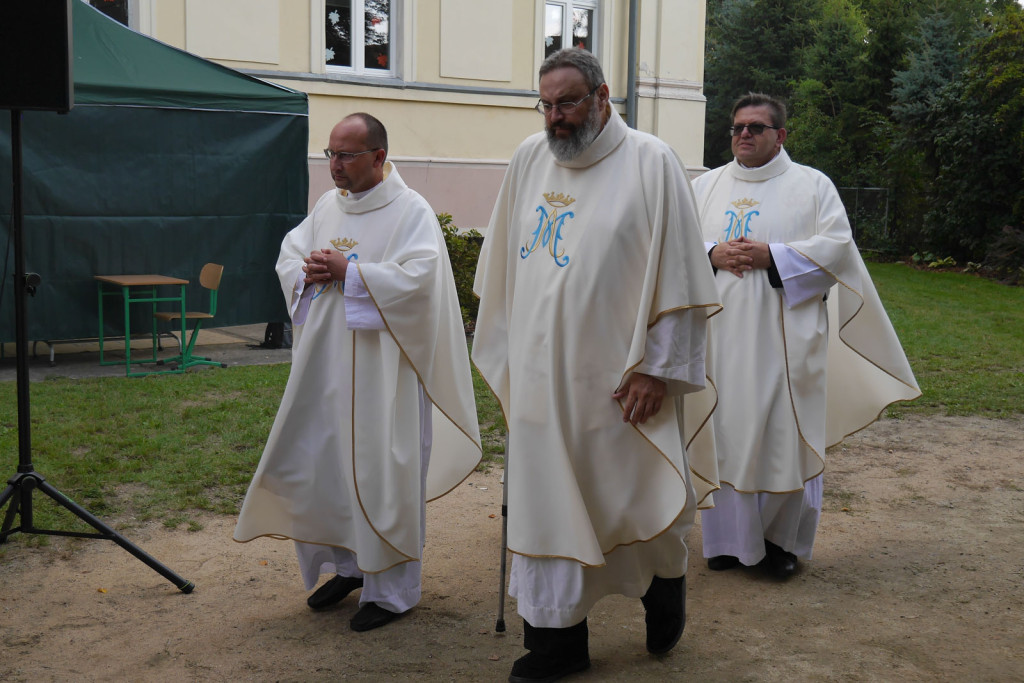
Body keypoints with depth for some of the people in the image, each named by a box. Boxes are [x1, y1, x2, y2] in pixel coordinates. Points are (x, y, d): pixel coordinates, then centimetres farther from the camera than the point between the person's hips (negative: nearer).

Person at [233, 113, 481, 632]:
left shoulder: (411, 211, -8)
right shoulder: (327, 206, 12)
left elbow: (417, 277, -20)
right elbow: (288, 257, 14)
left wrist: (349, 271, -19)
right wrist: (309, 271, -8)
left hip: (382, 367, -7)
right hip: (325, 363, 7)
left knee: (381, 471, -1)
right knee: (320, 465, 11)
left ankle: (392, 589, 13)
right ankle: (348, 564, 31)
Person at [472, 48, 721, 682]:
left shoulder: (651, 162, -7)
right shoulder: (529, 159, 8)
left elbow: (679, 274, -9)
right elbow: (506, 267, 16)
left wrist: (656, 368, -12)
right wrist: (507, 353, 14)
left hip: (615, 378, -4)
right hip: (541, 377, 5)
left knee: (637, 498, 7)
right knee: (546, 504, 9)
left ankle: (666, 581, 38)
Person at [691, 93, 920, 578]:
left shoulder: (812, 185, 4)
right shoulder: (705, 186, 13)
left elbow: (836, 246, -6)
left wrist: (770, 256, -16)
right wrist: (713, 254, -12)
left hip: (785, 338, -2)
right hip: (721, 337, 3)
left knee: (785, 434, 1)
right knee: (724, 432, 5)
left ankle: (784, 540, 16)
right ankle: (730, 538, 17)